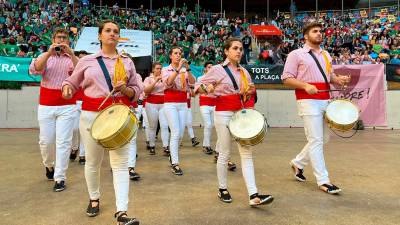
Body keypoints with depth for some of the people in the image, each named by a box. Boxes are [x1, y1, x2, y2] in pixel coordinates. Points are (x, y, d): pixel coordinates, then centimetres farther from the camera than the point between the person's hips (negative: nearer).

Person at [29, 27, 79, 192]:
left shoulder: (72, 58, 7)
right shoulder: (44, 56, 11)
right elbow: (34, 70, -8)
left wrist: (71, 53, -22)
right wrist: (49, 53, -19)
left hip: (67, 106, -1)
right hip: (46, 106, 2)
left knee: (63, 142, -4)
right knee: (45, 140, 8)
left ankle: (60, 177, 4)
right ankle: (49, 165, 36)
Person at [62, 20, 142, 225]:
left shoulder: (127, 62, 10)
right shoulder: (87, 61, 8)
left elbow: (137, 91, 11)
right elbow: (71, 82, 17)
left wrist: (125, 89, -9)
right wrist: (67, 90, -5)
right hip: (92, 115, 1)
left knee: (120, 163, -6)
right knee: (93, 161, 12)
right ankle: (94, 199, 36)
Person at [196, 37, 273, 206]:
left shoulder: (244, 71, 14)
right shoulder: (217, 69, -1)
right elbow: (198, 86, -1)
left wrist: (251, 92, -1)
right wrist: (207, 88, -23)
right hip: (224, 113, -5)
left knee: (247, 153, -2)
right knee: (225, 153, 2)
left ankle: (253, 195, -3)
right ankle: (222, 189, 22)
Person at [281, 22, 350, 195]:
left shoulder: (326, 55, 20)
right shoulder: (296, 54, 0)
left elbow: (330, 76, 26)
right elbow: (286, 78, -6)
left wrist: (338, 79, 3)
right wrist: (305, 85, -19)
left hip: (325, 100, 8)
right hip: (308, 101, -7)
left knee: (323, 138, 13)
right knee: (316, 140, -6)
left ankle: (298, 163, 31)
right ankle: (323, 181, 4)